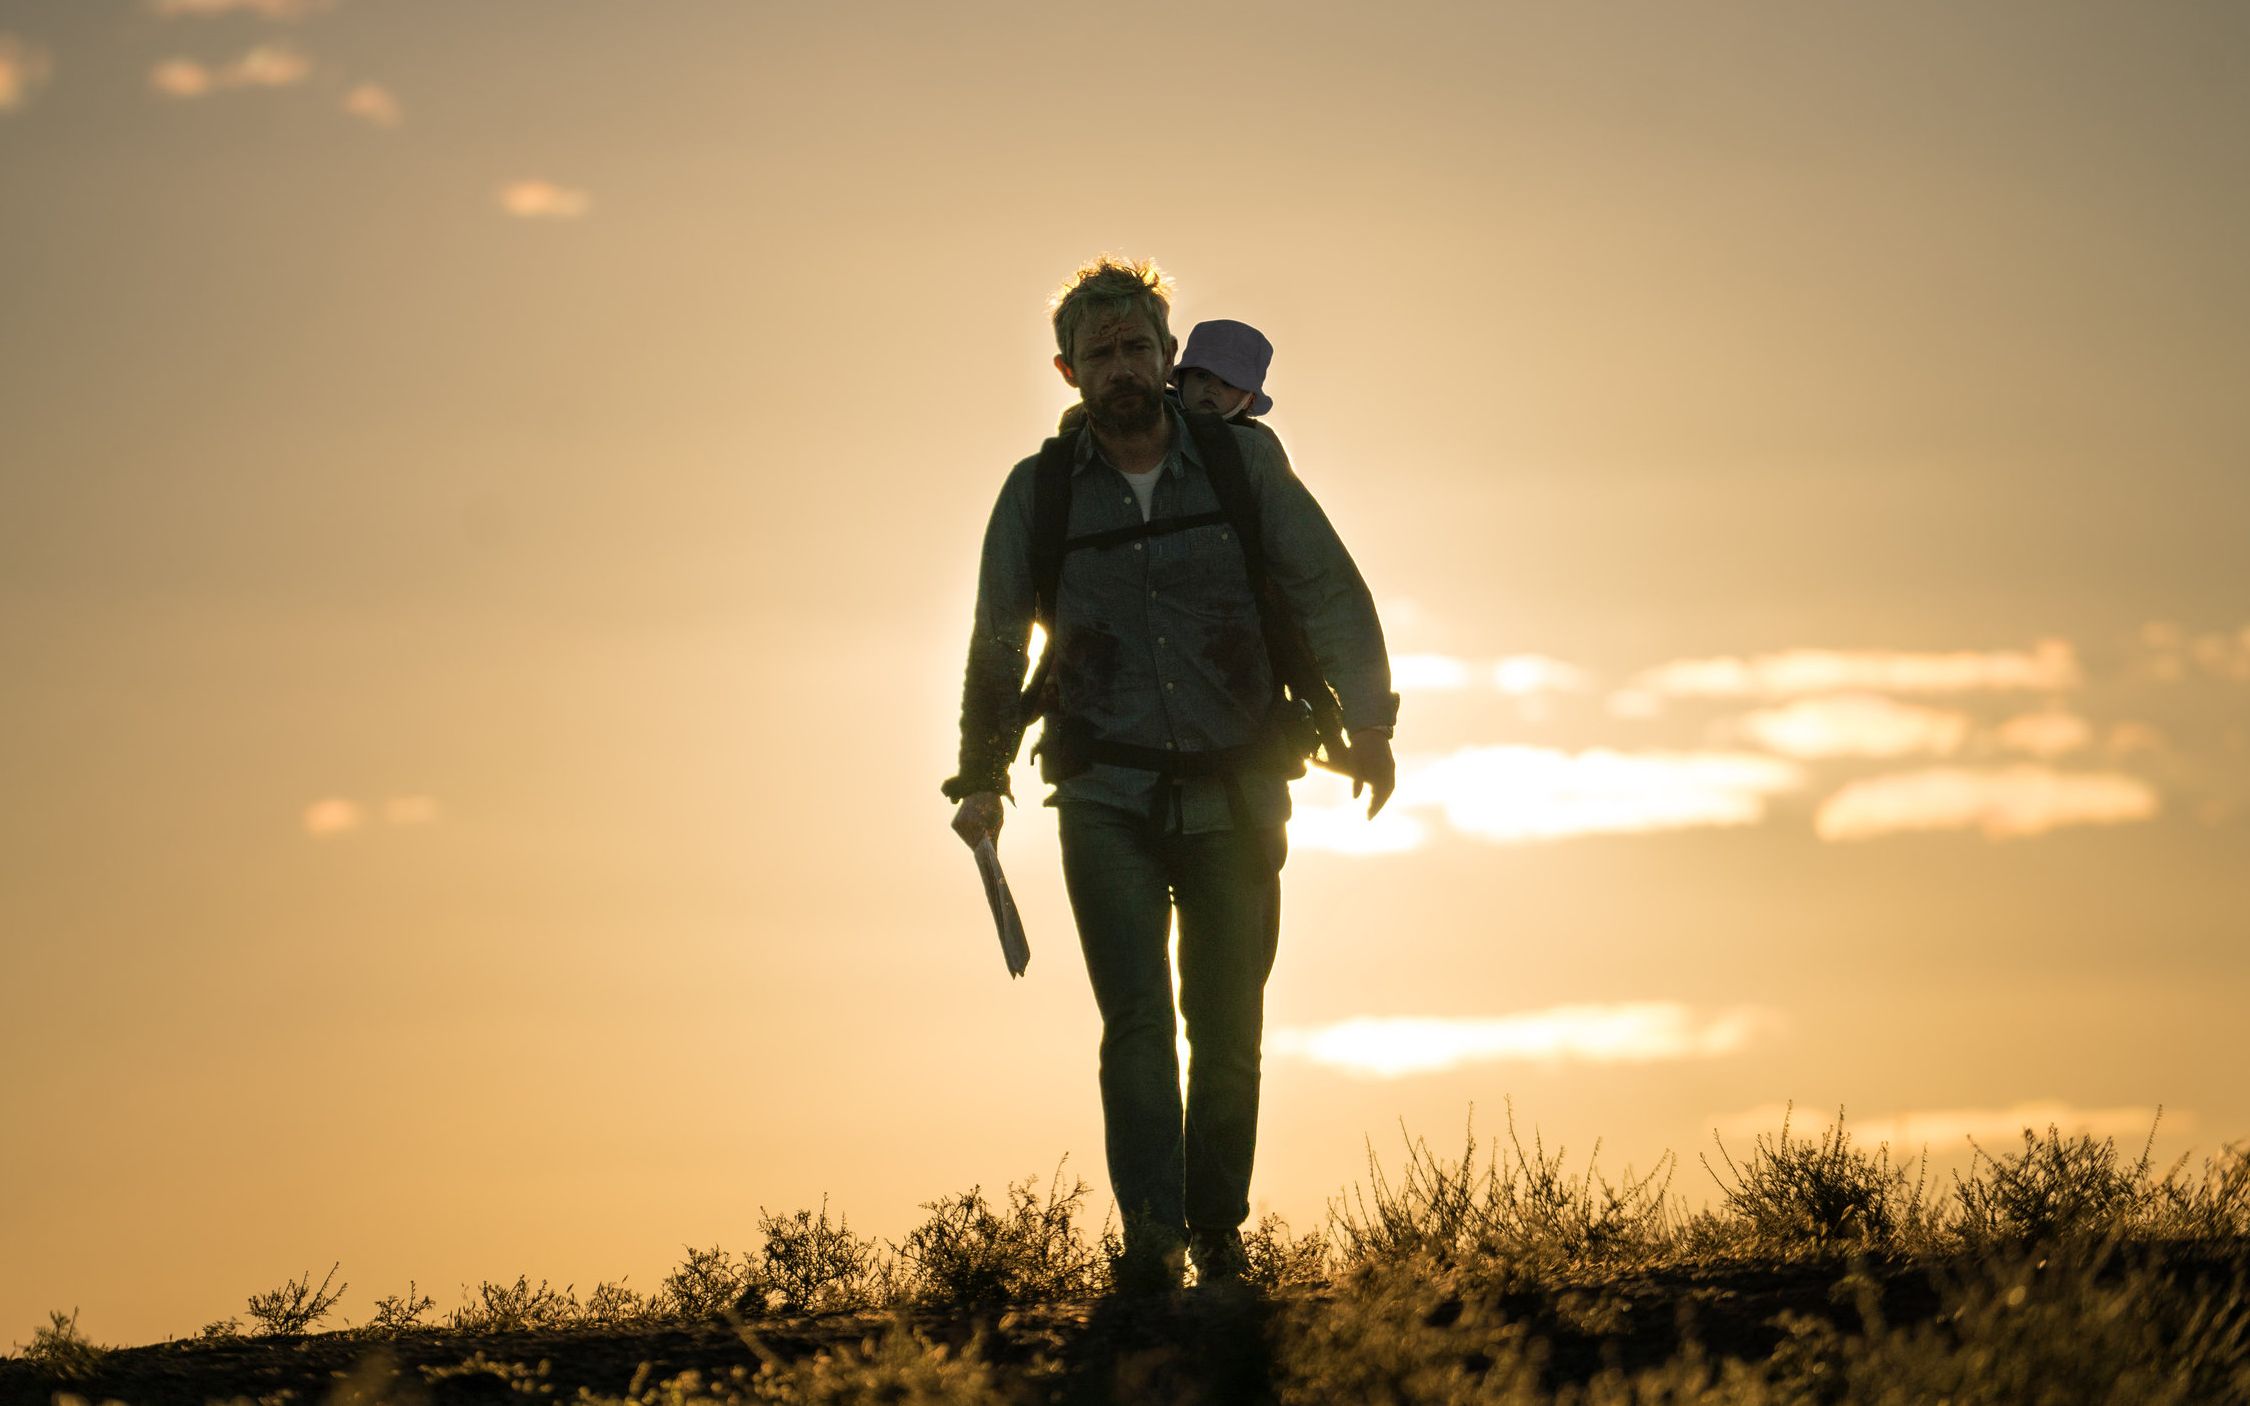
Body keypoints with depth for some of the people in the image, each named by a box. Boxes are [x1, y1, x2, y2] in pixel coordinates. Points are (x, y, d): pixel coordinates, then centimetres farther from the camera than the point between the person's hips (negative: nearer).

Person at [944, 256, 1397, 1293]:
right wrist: (982, 778, 17)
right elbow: (998, 644, 15)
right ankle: (1150, 1236, -18)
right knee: (1136, 1019, -14)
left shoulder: (1244, 463, 1)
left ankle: (1218, 1234, 18)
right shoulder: (1039, 492, 3)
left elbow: (1328, 591, 2)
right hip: (1107, 797, 0)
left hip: (1234, 796, 1)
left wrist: (1366, 717, -9)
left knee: (1227, 1028, 4)